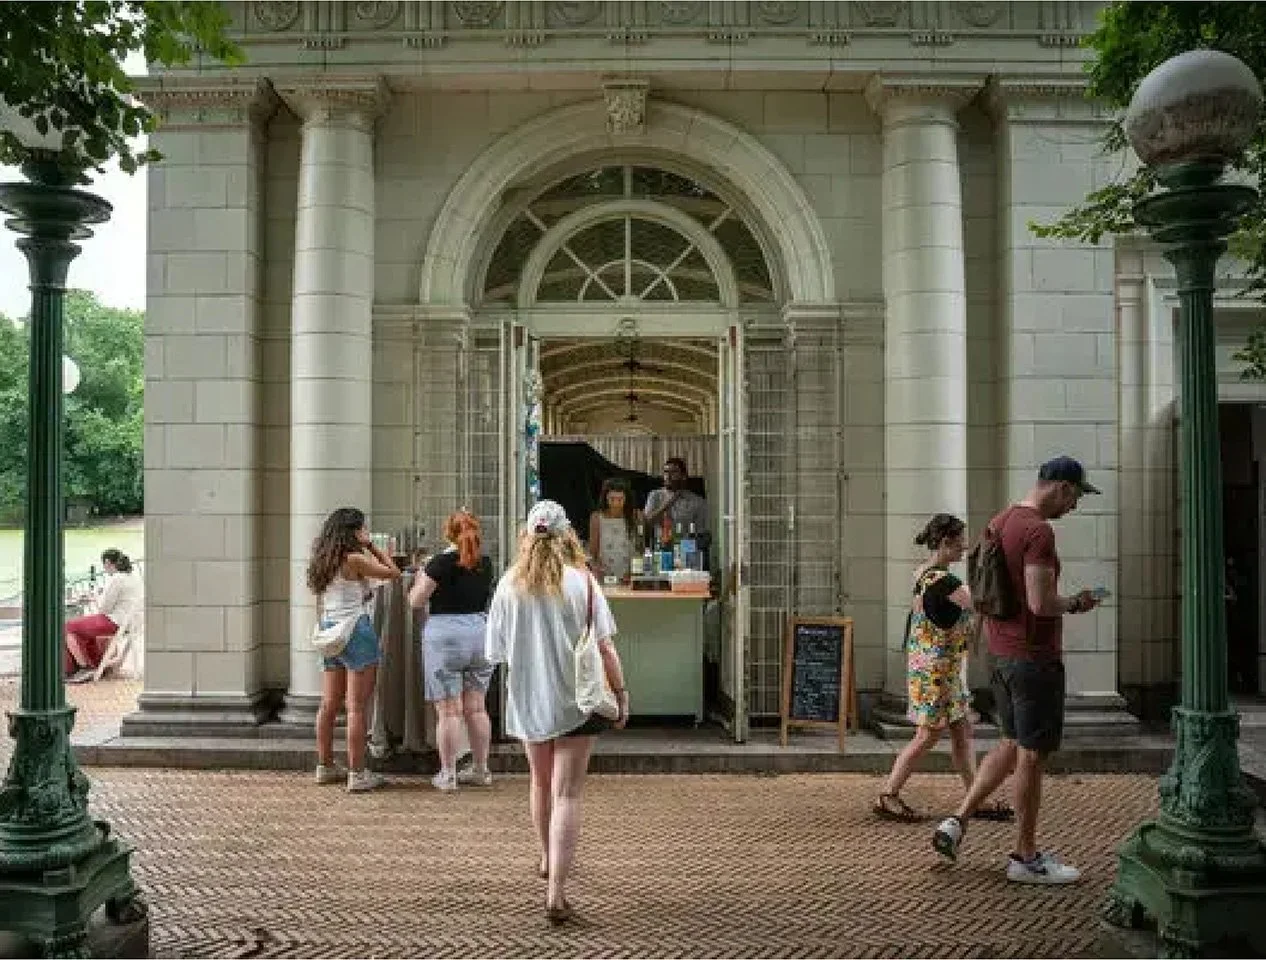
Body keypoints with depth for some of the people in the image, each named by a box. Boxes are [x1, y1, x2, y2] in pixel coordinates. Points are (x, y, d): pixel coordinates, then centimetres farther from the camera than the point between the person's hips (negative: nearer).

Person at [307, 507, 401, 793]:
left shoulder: (322, 562, 11)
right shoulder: (354, 559, -13)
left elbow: (320, 607, 16)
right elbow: (393, 572, -5)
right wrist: (372, 546, 1)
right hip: (357, 631, -8)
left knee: (329, 704, 15)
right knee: (357, 707, -4)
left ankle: (325, 767, 25)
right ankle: (357, 774, -1)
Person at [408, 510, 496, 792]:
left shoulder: (442, 562, -11)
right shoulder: (485, 564, 5)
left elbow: (415, 601, -7)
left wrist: (421, 576, 12)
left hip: (445, 635, -5)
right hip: (481, 632, 5)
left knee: (449, 711, 1)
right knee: (476, 707, 12)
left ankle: (448, 774, 8)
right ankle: (481, 771, 20)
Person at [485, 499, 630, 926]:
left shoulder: (510, 584, -4)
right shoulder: (582, 581, -10)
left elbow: (495, 652, 0)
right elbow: (604, 646, -11)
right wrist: (620, 691, -1)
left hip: (527, 700, 3)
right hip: (576, 701, -3)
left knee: (541, 782, 24)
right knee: (567, 793, 2)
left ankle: (548, 860, 44)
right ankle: (556, 892, -4)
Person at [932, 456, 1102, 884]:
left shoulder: (1000, 521, 11)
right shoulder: (1038, 531, -19)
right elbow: (1041, 603, -25)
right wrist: (1076, 604, -6)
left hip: (1003, 653, 9)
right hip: (1035, 656, -9)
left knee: (1011, 745, 19)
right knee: (1031, 755, 3)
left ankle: (956, 822, 16)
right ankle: (1026, 857, 16)